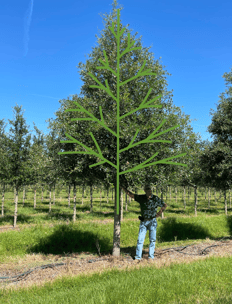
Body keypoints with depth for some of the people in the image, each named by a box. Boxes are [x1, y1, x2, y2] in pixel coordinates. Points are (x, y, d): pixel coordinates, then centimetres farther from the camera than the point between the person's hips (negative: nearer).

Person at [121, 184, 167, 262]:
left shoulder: (156, 198, -7)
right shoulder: (141, 198, -1)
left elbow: (165, 205, 3)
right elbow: (130, 194, 1)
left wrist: (159, 213, -3)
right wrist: (122, 187, -4)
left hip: (152, 221, -1)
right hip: (143, 222, 1)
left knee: (152, 239, 2)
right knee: (140, 239, -1)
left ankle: (150, 256, 13)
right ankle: (138, 257, 5)